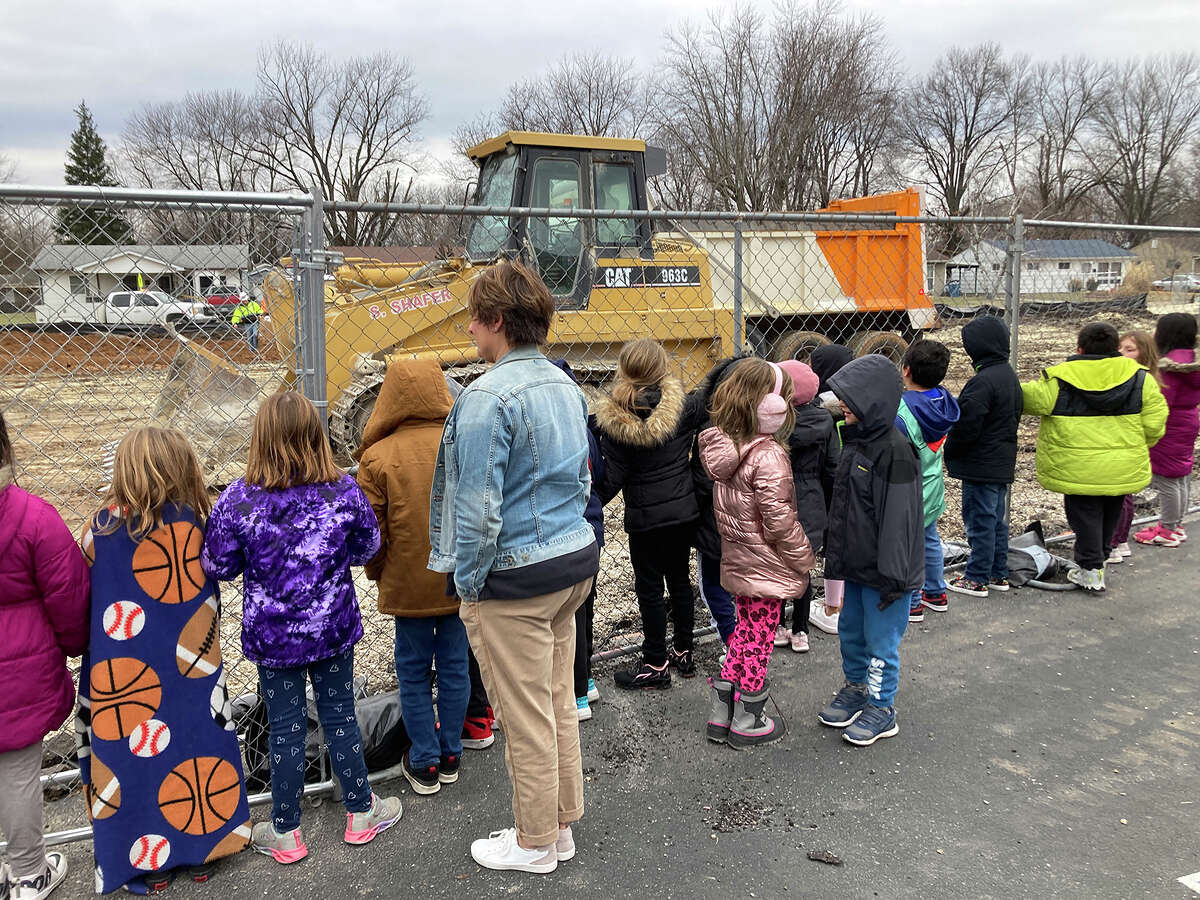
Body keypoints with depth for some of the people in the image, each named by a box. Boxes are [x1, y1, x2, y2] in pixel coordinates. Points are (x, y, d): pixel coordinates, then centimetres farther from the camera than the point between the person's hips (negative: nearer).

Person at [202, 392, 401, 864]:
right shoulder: (344, 492, -13)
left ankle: (284, 833, 26)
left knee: (285, 727, 12)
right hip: (333, 628, 1)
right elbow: (367, 549, 0)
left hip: (271, 635, -1)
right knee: (340, 716, 16)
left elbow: (217, 566, -8)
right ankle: (361, 812, 31)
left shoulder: (239, 500, -17)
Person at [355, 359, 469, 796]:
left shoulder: (377, 457, -13)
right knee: (454, 665, 14)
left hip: (408, 583, -2)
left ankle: (425, 763, 21)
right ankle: (450, 755, 27)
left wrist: (378, 575, 10)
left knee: (413, 670, 12)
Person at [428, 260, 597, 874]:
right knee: (559, 703, 19)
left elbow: (478, 507, -21)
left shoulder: (488, 397, -19)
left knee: (526, 719, 7)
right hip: (576, 558, 9)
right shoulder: (566, 386, 8)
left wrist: (468, 583, -9)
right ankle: (561, 824, 34)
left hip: (516, 579, -9)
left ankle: (534, 845, 24)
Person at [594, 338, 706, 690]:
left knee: (650, 588, 8)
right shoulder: (683, 406, -10)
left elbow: (612, 478, -13)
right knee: (680, 579, 19)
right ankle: (683, 652, 33)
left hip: (645, 517, -4)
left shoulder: (613, 420, -17)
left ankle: (656, 665, 18)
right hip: (685, 511, 4)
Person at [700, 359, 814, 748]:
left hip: (737, 561, 7)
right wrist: (804, 558, -10)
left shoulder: (723, 447, -1)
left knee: (745, 631, 21)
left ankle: (721, 712, 26)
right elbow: (779, 520, -22)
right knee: (759, 639, 7)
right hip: (767, 567, -7)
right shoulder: (769, 456, -25)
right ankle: (747, 722, 21)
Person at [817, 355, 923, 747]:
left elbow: (899, 517, -21)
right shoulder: (855, 441, 7)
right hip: (855, 564, 9)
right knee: (850, 631, 21)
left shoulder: (895, 450, -21)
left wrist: (893, 575, -19)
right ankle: (856, 688, 40)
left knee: (880, 640, 6)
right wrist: (835, 560, 19)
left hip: (882, 571, -8)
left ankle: (882, 708, 23)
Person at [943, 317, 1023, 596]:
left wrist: (949, 451, -6)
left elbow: (966, 426, -22)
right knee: (997, 519, 17)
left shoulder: (982, 381, -22)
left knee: (979, 521, -1)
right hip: (1003, 464, 10)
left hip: (981, 466, -10)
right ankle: (998, 573, 26)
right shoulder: (1010, 377, 10)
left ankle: (977, 578, 8)